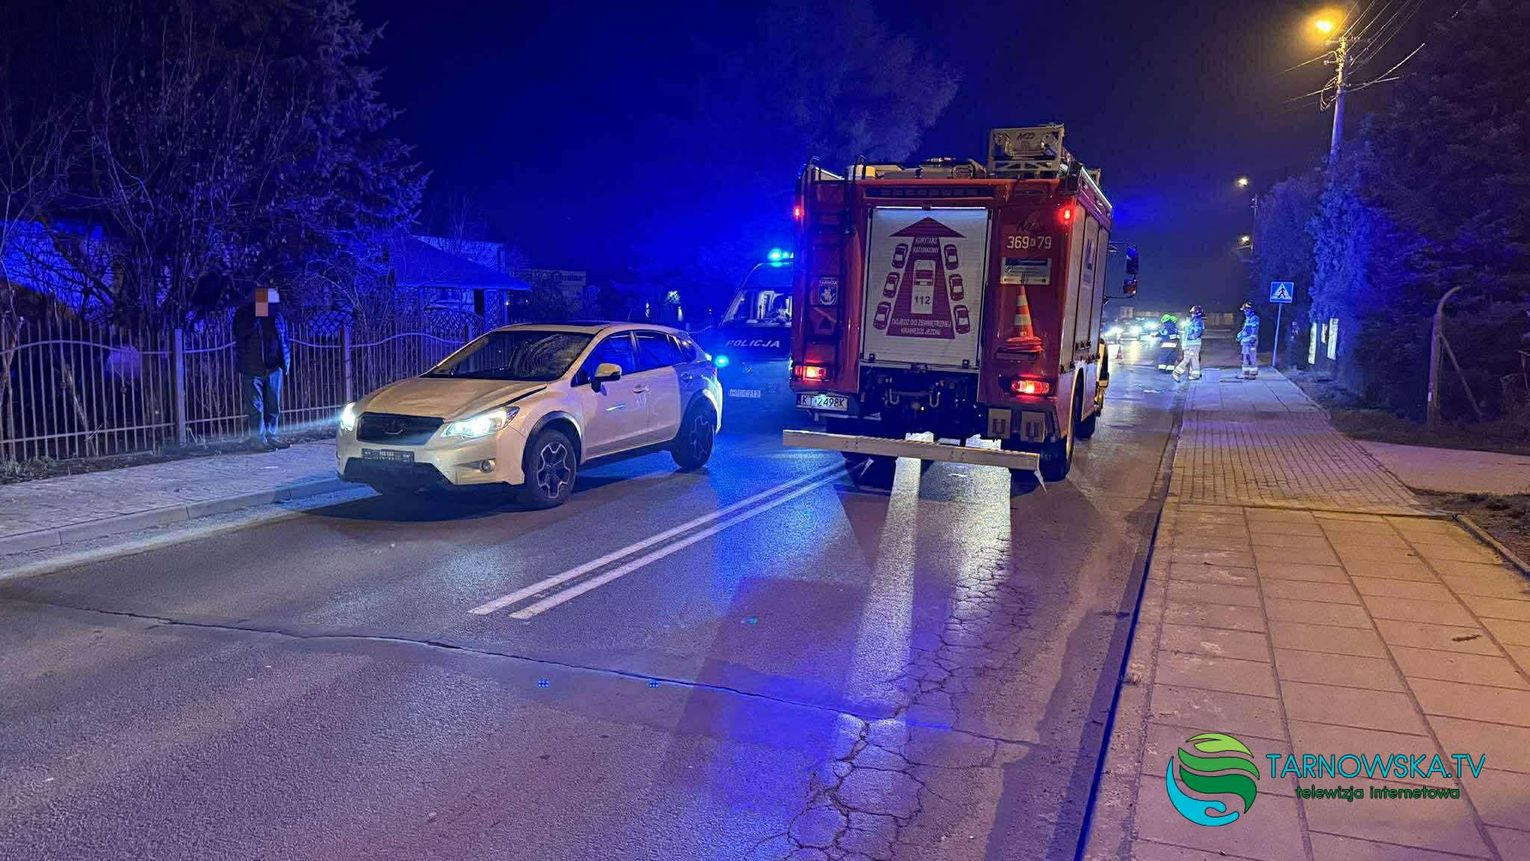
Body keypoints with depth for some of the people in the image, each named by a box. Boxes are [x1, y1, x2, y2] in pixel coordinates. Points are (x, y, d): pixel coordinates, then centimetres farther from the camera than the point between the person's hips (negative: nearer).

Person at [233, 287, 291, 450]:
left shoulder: (277, 316, 8)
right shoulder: (244, 314, -5)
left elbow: (283, 340, 16)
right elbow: (241, 331, -22)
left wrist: (285, 361, 10)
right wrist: (257, 316, -23)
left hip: (273, 368, 5)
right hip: (252, 369, -5)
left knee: (273, 405, 8)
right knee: (255, 406, -3)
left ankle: (270, 436, 17)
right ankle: (258, 439, 0)